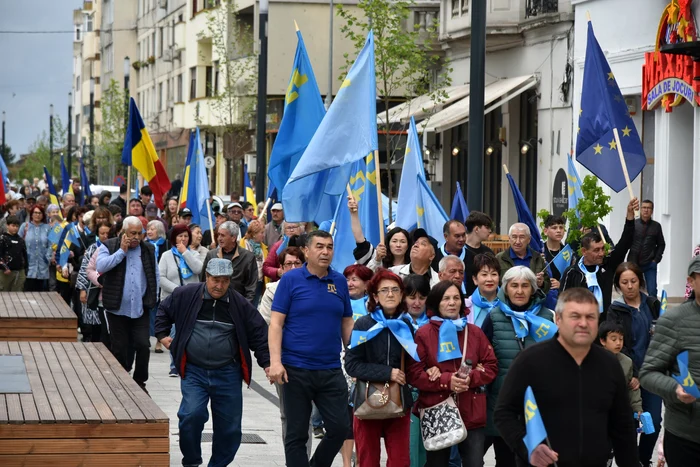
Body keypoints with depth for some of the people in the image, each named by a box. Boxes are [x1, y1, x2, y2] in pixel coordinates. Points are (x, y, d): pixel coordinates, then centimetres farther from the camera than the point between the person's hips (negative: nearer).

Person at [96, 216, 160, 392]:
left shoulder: (148, 250, 9)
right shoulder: (109, 247, 0)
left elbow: (155, 276, 16)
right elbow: (101, 267, -18)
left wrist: (153, 298, 8)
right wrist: (122, 251, -15)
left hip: (141, 309, 2)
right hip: (117, 309, -2)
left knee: (143, 345, -5)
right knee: (120, 349, 6)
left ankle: (140, 382, 10)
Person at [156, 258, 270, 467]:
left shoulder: (240, 305, -1)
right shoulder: (186, 295, -2)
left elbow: (259, 333, 3)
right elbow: (164, 311, 16)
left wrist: (267, 363, -3)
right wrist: (162, 334, 8)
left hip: (227, 374, 1)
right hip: (193, 371, -1)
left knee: (229, 426, 5)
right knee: (191, 415, -18)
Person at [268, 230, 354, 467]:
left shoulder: (339, 281, 7)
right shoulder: (291, 279, -4)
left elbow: (346, 324, 14)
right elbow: (276, 323, -7)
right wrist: (275, 361, -16)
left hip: (331, 370, 4)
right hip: (296, 370, -3)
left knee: (340, 427, 3)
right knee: (297, 434, 4)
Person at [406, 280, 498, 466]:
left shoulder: (475, 332, 9)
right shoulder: (424, 334, -2)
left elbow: (491, 366, 8)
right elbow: (413, 373, -7)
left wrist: (471, 378, -13)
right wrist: (446, 380, -18)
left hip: (472, 414, 2)